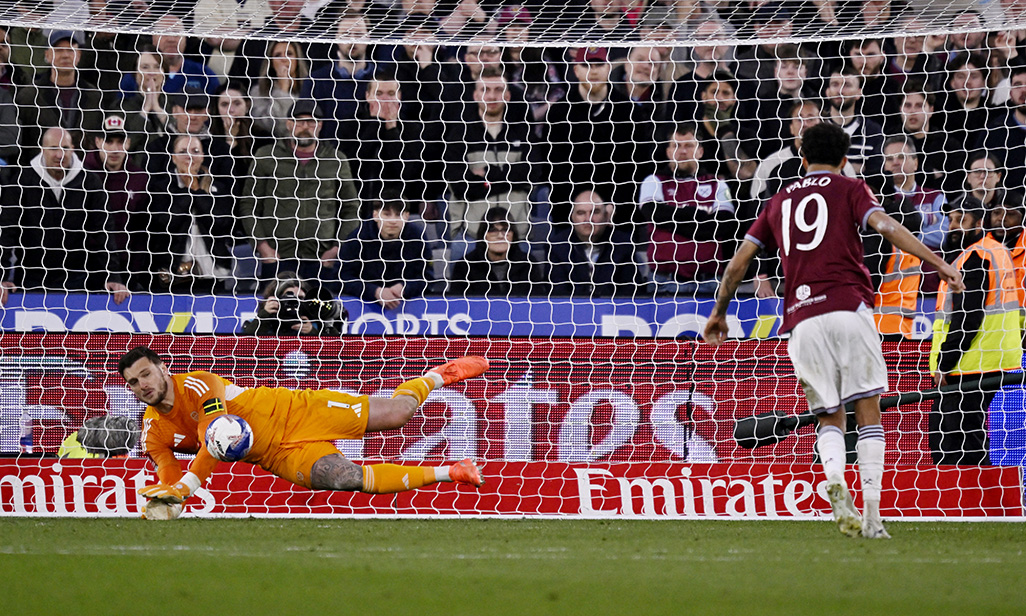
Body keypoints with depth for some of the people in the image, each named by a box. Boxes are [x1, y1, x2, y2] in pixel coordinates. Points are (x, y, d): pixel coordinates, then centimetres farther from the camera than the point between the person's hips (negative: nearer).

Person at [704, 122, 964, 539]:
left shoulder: (780, 201, 22)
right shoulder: (850, 189, 11)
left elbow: (740, 259, 21)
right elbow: (886, 227, -6)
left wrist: (719, 312, 32)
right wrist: (938, 263, -9)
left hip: (801, 319, 3)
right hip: (847, 308, -3)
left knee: (829, 419, 11)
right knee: (868, 412, 2)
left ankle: (835, 484, -20)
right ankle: (872, 516, -8)